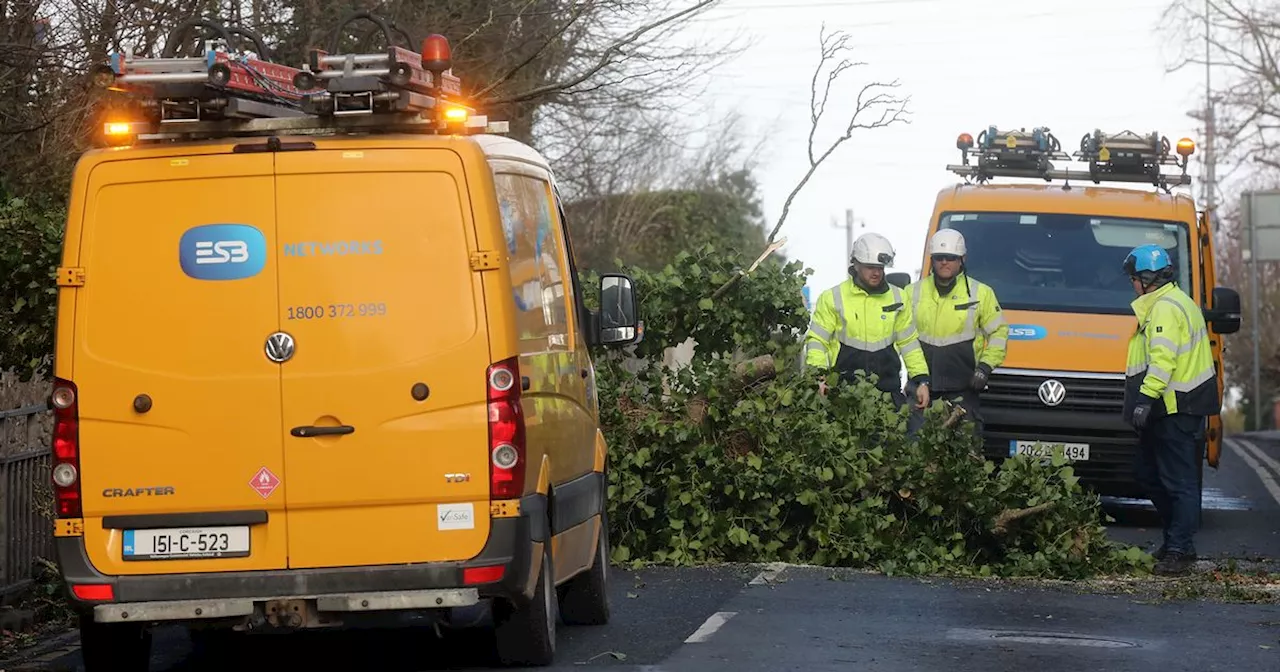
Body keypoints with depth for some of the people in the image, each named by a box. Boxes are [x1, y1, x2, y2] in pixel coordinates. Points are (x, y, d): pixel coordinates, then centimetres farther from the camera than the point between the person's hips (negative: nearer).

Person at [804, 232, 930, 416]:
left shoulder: (897, 298, 11)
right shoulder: (833, 298, 1)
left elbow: (908, 342, 18)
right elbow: (816, 339, 0)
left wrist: (921, 380, 11)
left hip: (888, 387, 3)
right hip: (845, 390, -3)